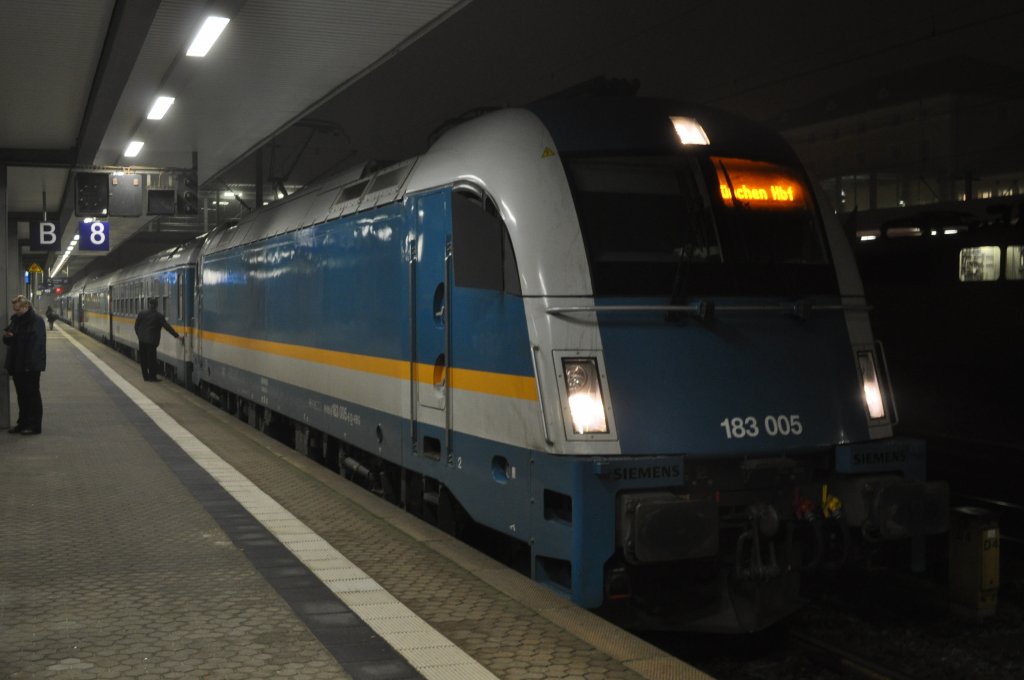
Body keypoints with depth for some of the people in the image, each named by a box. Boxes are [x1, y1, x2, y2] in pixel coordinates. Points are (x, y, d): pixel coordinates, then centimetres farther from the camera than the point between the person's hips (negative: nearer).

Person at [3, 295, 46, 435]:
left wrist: (31, 364, -25)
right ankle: (23, 424, 20)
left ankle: (35, 425, 4)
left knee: (32, 395, -1)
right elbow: (9, 342, 21)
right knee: (22, 395, 13)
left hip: (31, 366, -8)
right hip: (17, 365, 8)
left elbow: (37, 343, -19)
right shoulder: (15, 319, 13)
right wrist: (7, 337, -4)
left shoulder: (36, 320, -12)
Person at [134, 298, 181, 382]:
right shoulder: (159, 316, -7)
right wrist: (177, 336, -6)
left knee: (143, 358, 11)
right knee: (151, 358, 1)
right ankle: (152, 377, 3)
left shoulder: (141, 313, 1)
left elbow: (136, 326, 5)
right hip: (151, 340, -3)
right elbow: (167, 327, -9)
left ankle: (145, 376, 16)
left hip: (142, 339, 4)